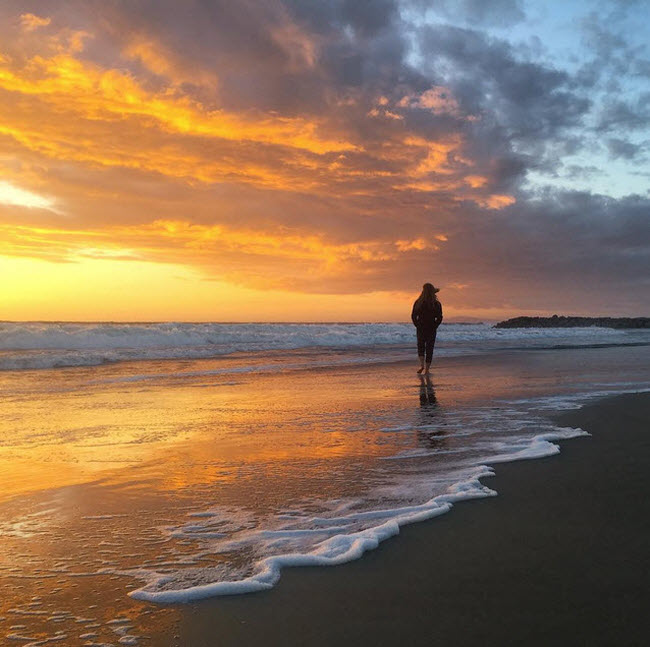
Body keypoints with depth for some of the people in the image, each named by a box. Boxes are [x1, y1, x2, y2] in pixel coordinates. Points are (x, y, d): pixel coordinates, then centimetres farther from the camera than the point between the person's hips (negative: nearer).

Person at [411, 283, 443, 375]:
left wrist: (417, 325, 8)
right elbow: (439, 318, -5)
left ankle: (422, 365, -3)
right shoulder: (437, 304, -6)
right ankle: (427, 370, 6)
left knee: (421, 346, 18)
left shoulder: (418, 302, -5)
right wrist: (434, 326, 8)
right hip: (432, 329, -1)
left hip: (420, 329, 1)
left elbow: (413, 316, -4)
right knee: (429, 348, 8)